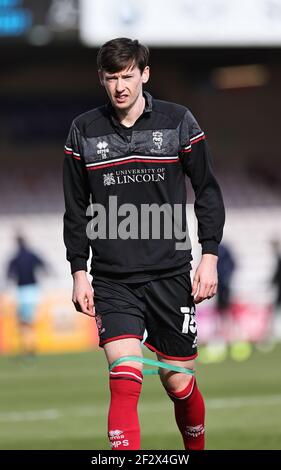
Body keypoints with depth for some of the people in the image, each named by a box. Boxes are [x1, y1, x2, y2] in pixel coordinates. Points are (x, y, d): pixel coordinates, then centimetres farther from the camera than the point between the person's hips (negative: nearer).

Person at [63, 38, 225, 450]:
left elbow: (208, 192, 5)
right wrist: (79, 271, 6)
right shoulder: (83, 131, 4)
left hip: (170, 276, 0)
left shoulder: (179, 122, 0)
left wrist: (209, 256, -3)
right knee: (125, 381, -16)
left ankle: (197, 449, 31)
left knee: (179, 382, 6)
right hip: (112, 279, 0)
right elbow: (76, 208, 11)